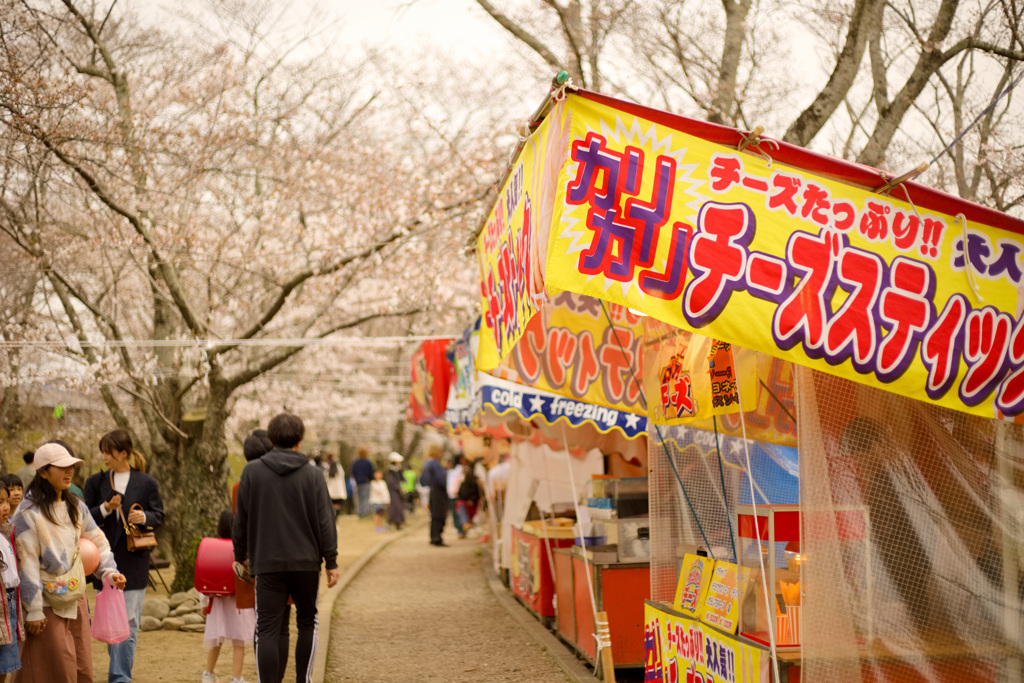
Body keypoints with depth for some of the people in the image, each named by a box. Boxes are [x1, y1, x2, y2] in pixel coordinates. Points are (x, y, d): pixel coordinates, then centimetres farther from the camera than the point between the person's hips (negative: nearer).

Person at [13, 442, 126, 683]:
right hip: (48, 605, -6)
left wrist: (108, 571, -4)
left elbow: (97, 541, 14)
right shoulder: (29, 513, -14)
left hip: (75, 600, 6)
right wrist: (33, 610, -14)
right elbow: (27, 564, -14)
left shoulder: (76, 507, 7)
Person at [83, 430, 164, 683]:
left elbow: (159, 515, 5)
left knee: (128, 624, -5)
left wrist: (145, 517, -16)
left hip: (134, 561, -2)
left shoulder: (146, 483, 1)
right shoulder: (95, 482, 6)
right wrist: (105, 508, -14)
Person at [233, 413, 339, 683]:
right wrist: (331, 562, 2)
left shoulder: (252, 471, 0)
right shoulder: (313, 475, -1)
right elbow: (325, 522, -3)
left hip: (267, 563, -1)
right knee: (307, 622, 17)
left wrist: (241, 555, 16)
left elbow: (241, 519, 4)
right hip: (306, 562, 1)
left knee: (267, 630, 1)